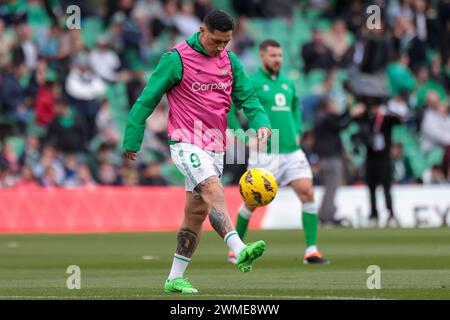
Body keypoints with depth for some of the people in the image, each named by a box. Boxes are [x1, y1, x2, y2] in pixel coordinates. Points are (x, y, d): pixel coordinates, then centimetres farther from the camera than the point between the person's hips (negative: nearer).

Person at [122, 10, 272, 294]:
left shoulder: (230, 62, 9)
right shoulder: (177, 59, -8)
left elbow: (246, 97, 7)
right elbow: (147, 100, -5)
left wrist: (261, 122, -14)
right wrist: (132, 141, -6)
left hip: (215, 147, 7)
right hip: (187, 143, -7)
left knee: (197, 212, 8)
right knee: (213, 191, -27)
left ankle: (175, 277, 15)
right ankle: (239, 251, -42)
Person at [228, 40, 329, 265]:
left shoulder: (288, 84, 15)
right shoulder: (251, 83, -3)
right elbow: (228, 111, -5)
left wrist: (297, 132, 16)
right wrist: (245, 139, -9)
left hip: (292, 151, 5)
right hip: (265, 152, -5)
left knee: (307, 193, -10)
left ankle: (311, 251, -9)